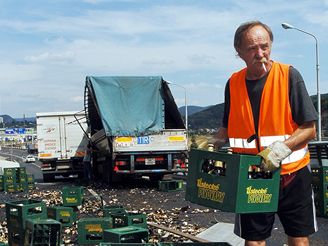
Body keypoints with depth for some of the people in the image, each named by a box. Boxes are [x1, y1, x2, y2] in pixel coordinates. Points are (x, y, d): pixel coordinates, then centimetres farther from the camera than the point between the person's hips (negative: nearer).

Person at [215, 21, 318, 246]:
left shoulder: (289, 76, -9)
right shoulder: (234, 84, 2)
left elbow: (310, 129, -10)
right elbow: (228, 128, 14)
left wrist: (282, 147, -25)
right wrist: (212, 144, -5)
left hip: (291, 173, -2)